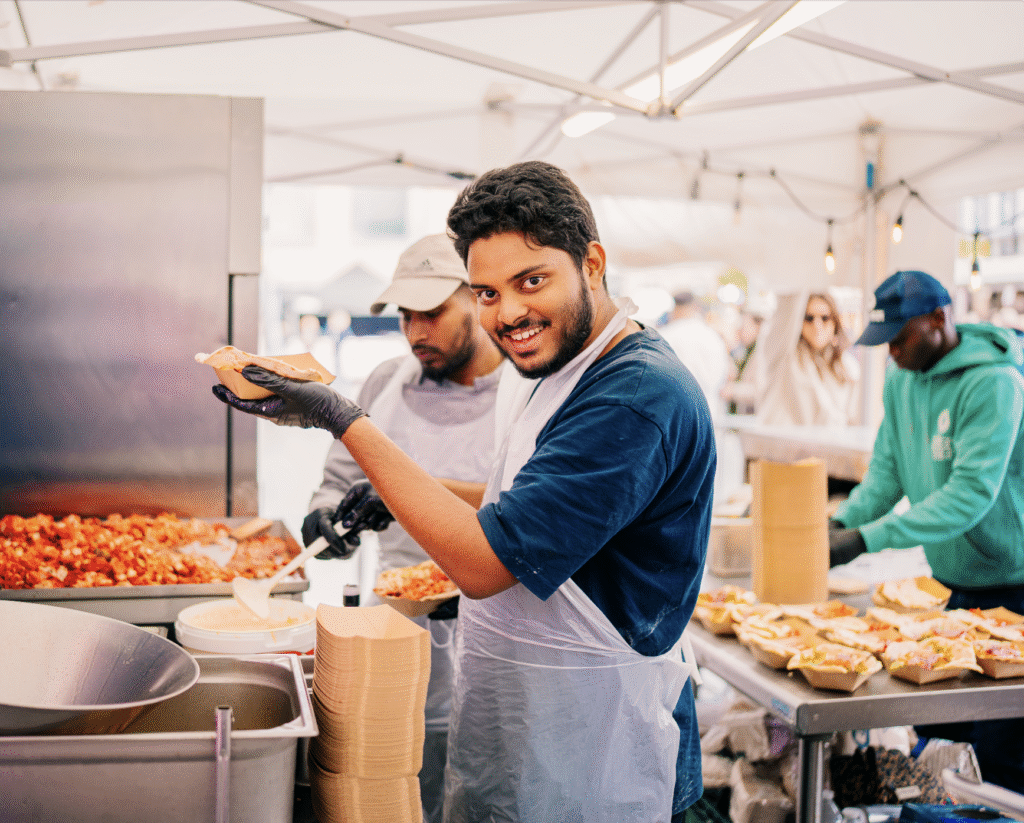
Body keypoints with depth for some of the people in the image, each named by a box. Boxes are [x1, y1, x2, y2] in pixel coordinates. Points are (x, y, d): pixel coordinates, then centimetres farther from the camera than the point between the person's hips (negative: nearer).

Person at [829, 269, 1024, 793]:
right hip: (950, 582, 7)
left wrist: (866, 539, -31)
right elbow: (886, 469, 6)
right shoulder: (901, 380, 5)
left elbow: (972, 493, -28)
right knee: (930, 723, 12)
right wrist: (841, 521, -13)